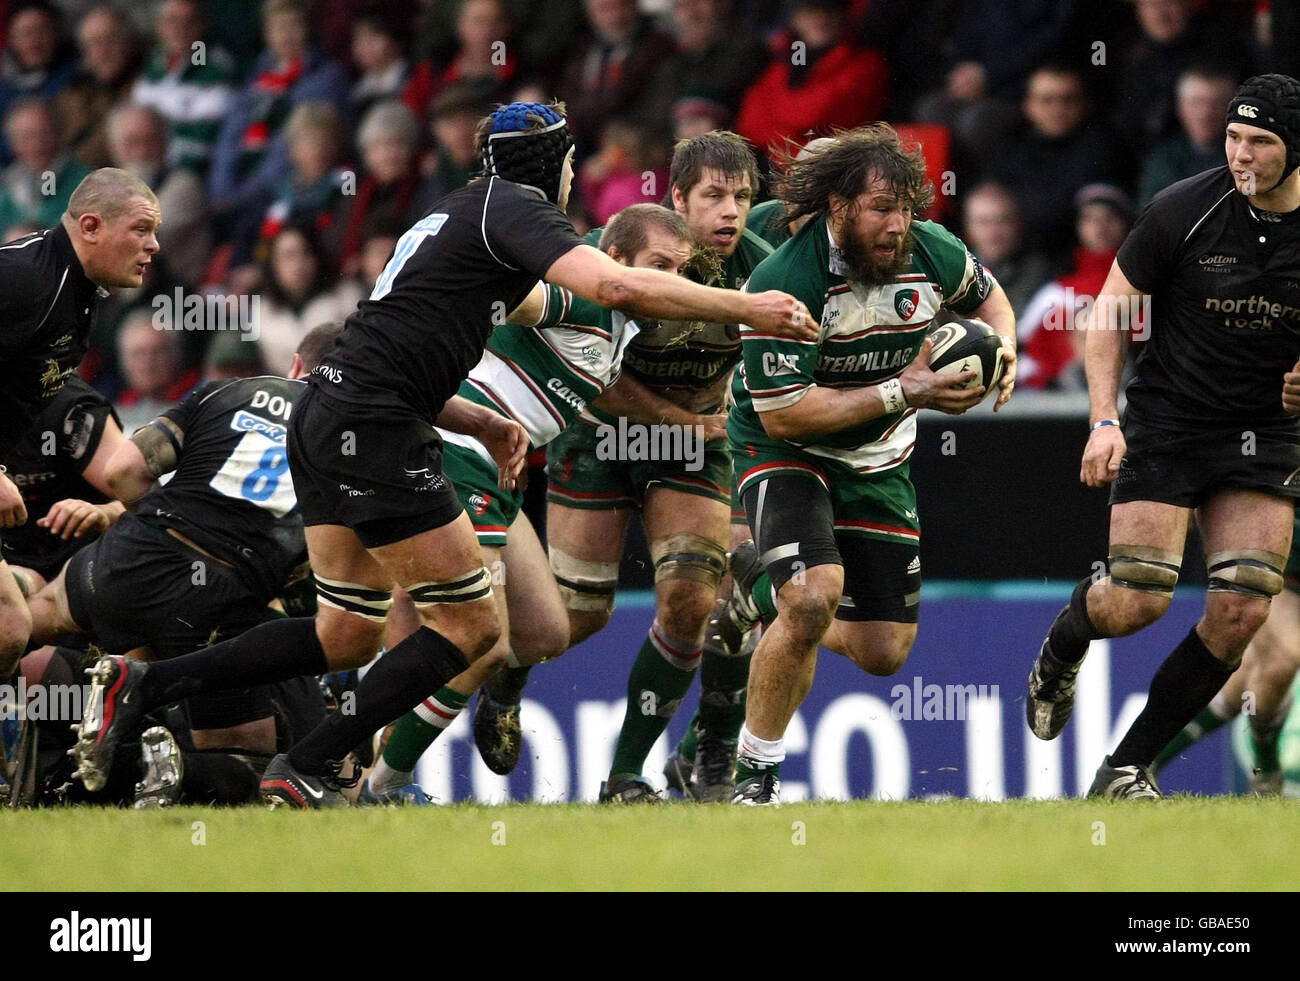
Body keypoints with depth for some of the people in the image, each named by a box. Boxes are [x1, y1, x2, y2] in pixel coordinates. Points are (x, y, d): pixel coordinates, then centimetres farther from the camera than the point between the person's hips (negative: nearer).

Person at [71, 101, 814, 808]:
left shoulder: (457, 214, 25)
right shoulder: (515, 208, -4)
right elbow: (616, 286, -20)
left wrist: (483, 423, 18)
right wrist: (747, 308, -14)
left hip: (326, 415, 10)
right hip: (372, 430, -10)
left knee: (347, 636, 13)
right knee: (471, 623, -4)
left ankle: (142, 686, 9)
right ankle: (308, 771, -5)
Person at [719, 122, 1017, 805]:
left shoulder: (932, 254, -11)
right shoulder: (782, 283, -28)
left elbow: (986, 296, 13)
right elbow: (783, 413, -28)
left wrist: (1002, 352, -9)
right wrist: (904, 393, -30)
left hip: (877, 461, 6)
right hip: (785, 450, -6)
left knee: (884, 653, 5)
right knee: (815, 598, -31)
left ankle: (764, 588, 35)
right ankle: (755, 773, -13)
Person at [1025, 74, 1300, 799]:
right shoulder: (1185, 210, -12)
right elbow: (1113, 310, -1)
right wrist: (1105, 420, -9)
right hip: (1167, 425, -2)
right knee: (1136, 603, -12)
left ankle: (1130, 766, 4)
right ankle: (1065, 639, 27)